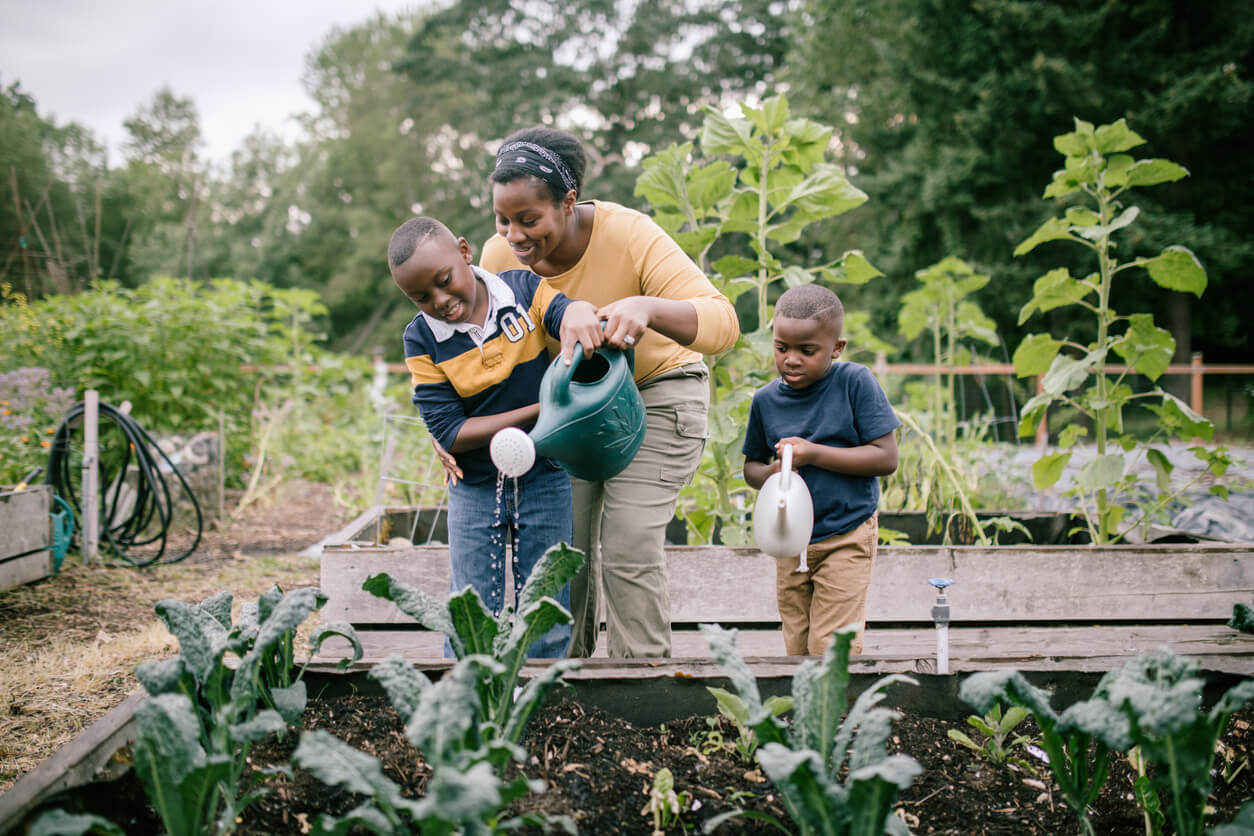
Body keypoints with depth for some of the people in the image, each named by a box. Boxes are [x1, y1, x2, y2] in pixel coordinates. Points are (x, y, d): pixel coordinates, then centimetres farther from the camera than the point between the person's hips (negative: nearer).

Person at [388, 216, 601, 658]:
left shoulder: (524, 289, -6)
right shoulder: (422, 340, -9)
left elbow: (566, 308, -25)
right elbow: (450, 433, -14)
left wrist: (579, 315, -52)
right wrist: (540, 411, -22)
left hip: (544, 477, 0)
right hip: (474, 488, 0)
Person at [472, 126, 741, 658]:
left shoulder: (630, 237, -30)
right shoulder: (500, 256, -17)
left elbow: (722, 322, -39)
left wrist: (646, 307, -59)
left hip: (656, 392, -4)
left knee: (629, 551, -13)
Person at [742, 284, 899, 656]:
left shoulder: (854, 382, -11)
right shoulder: (766, 400, 0)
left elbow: (886, 458, -14)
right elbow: (751, 466, 12)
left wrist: (813, 454, -21)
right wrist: (770, 474, -13)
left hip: (846, 539, -4)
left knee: (831, 648, -6)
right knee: (797, 649, 12)